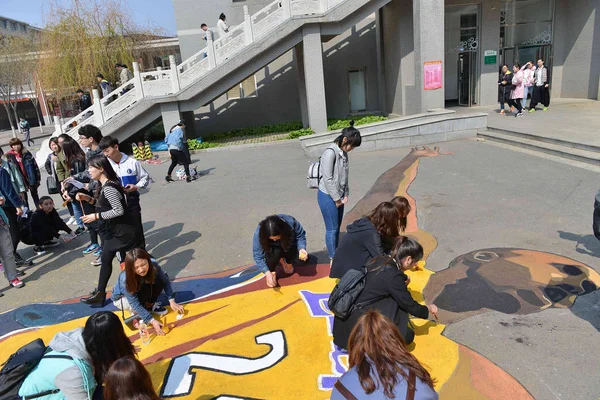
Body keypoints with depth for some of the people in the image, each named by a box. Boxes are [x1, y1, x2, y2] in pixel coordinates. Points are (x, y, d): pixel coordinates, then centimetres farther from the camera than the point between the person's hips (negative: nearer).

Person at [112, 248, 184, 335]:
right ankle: (137, 315, -8)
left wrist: (172, 301, -23)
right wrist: (152, 321, -39)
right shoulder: (126, 280, -38)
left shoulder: (153, 265, -29)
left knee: (161, 281, -22)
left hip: (140, 292, 4)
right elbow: (135, 304, -35)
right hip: (121, 298, -4)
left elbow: (165, 281, -15)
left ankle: (150, 305, -3)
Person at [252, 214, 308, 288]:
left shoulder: (290, 222, -35)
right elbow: (258, 256, -30)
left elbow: (300, 235, -19)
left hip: (289, 245, 2)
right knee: (275, 252, -36)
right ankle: (272, 272, -5)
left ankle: (288, 262, 10)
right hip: (272, 249, -2)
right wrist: (267, 273, -40)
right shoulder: (259, 234, -35)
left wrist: (301, 248, -38)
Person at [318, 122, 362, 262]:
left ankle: (336, 256, 29)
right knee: (332, 229, 1)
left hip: (338, 196, 8)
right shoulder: (330, 152, -20)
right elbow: (328, 179, -21)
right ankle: (333, 259, 15)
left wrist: (345, 194, 6)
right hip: (328, 196, -8)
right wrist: (337, 199, -15)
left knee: (337, 228, 16)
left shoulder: (343, 153, 7)